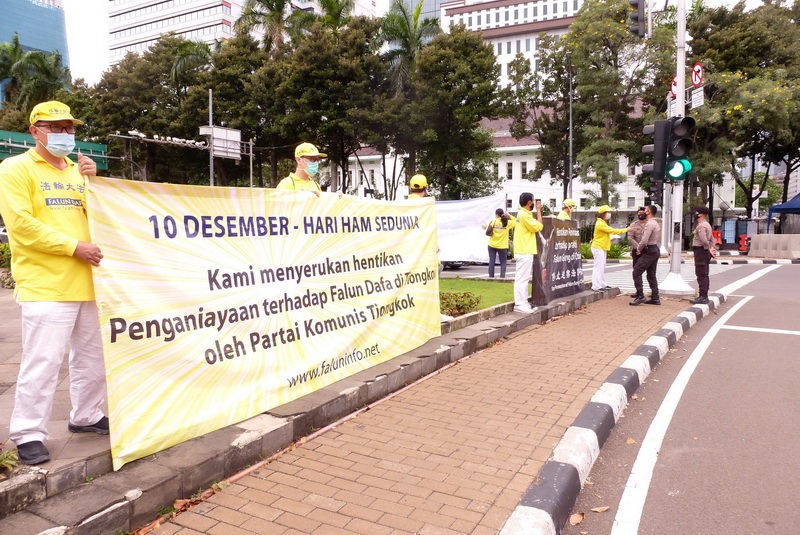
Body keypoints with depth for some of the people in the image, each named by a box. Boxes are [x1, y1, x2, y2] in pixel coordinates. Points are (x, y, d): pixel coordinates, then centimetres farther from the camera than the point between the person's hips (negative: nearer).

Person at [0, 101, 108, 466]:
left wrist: (94, 181, -3)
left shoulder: (77, 171, 16)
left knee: (92, 355, 14)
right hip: (45, 285, -7)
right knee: (43, 362, -7)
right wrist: (74, 247, -16)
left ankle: (86, 416, 29)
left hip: (86, 281, 7)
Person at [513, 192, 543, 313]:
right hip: (524, 252, -11)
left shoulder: (523, 214, 17)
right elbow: (538, 227, -14)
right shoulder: (524, 215, -16)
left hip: (524, 251, 11)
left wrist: (538, 211, 12)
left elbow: (534, 226, 16)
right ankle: (519, 304, -8)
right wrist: (538, 211, -6)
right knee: (522, 279, -9)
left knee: (523, 278, 13)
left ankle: (523, 303, 18)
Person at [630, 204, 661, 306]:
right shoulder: (656, 223, 16)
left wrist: (639, 249, -7)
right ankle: (655, 298, 14)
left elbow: (644, 240, -23)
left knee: (636, 272, -9)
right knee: (651, 275, 12)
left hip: (649, 251, -10)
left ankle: (640, 296, -12)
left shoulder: (649, 224, -17)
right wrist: (640, 247, 10)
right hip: (655, 249, 10)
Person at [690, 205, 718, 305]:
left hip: (701, 251, -11)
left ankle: (703, 297, -9)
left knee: (701, 275, -9)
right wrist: (713, 248, 8)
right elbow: (712, 239, 18)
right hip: (705, 252, 11)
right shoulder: (707, 225, 18)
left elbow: (704, 240, -27)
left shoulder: (701, 226, -17)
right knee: (704, 275, 14)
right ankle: (704, 296, 20)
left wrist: (709, 249, -15)